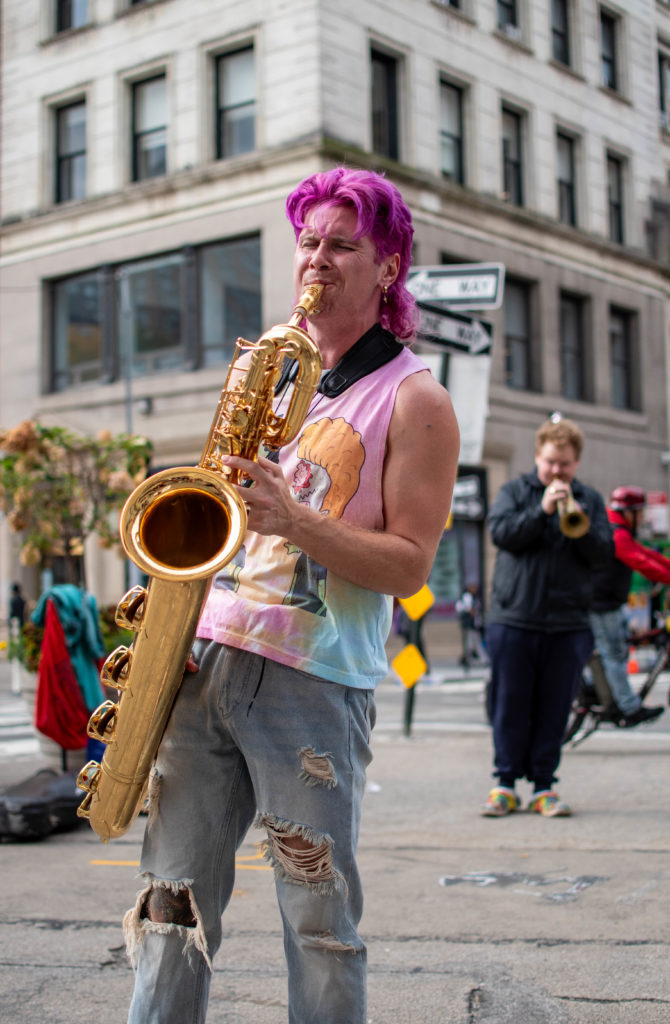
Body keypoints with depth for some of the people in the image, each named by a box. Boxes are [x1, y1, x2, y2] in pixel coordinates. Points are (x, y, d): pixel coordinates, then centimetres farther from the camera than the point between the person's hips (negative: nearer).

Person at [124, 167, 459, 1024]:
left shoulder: (414, 400, 0)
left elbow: (407, 566, -7)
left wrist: (294, 520, -20)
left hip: (313, 682, -5)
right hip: (205, 657, 5)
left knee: (318, 916, 2)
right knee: (172, 900, 6)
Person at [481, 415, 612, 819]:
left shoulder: (589, 500, 12)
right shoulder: (515, 491, 9)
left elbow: (602, 551, 0)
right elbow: (502, 533, -7)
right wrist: (542, 510, -17)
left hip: (568, 623, 1)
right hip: (514, 618, -1)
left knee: (554, 708, 3)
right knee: (510, 705, 2)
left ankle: (544, 785, 12)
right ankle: (506, 784, 12)